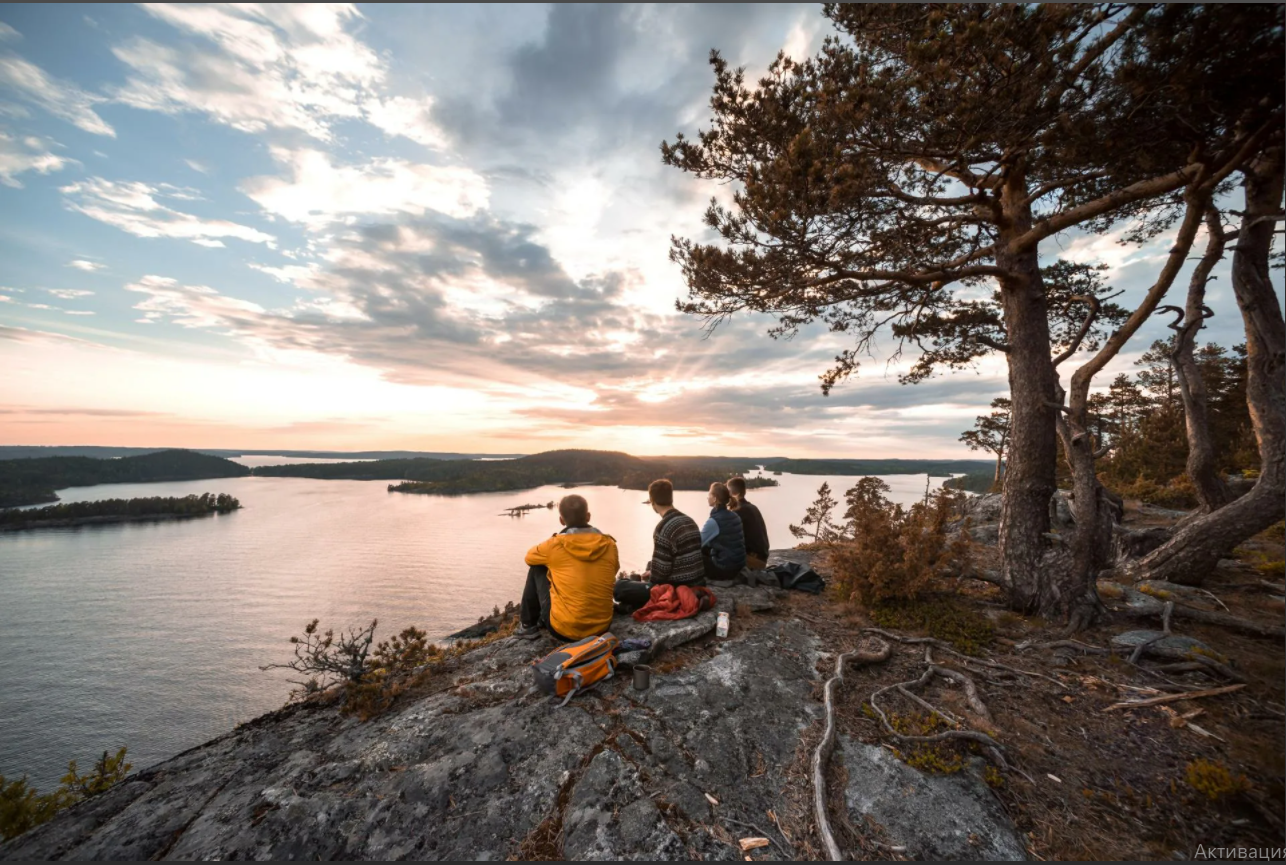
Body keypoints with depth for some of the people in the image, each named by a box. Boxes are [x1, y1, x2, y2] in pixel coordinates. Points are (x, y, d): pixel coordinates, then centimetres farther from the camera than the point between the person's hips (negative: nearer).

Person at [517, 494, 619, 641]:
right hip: (602, 626, 3)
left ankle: (528, 625, 23)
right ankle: (541, 621, 38)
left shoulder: (555, 545, -11)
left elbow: (529, 557, 11)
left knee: (537, 568, 12)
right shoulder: (610, 545, -4)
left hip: (564, 630, -3)